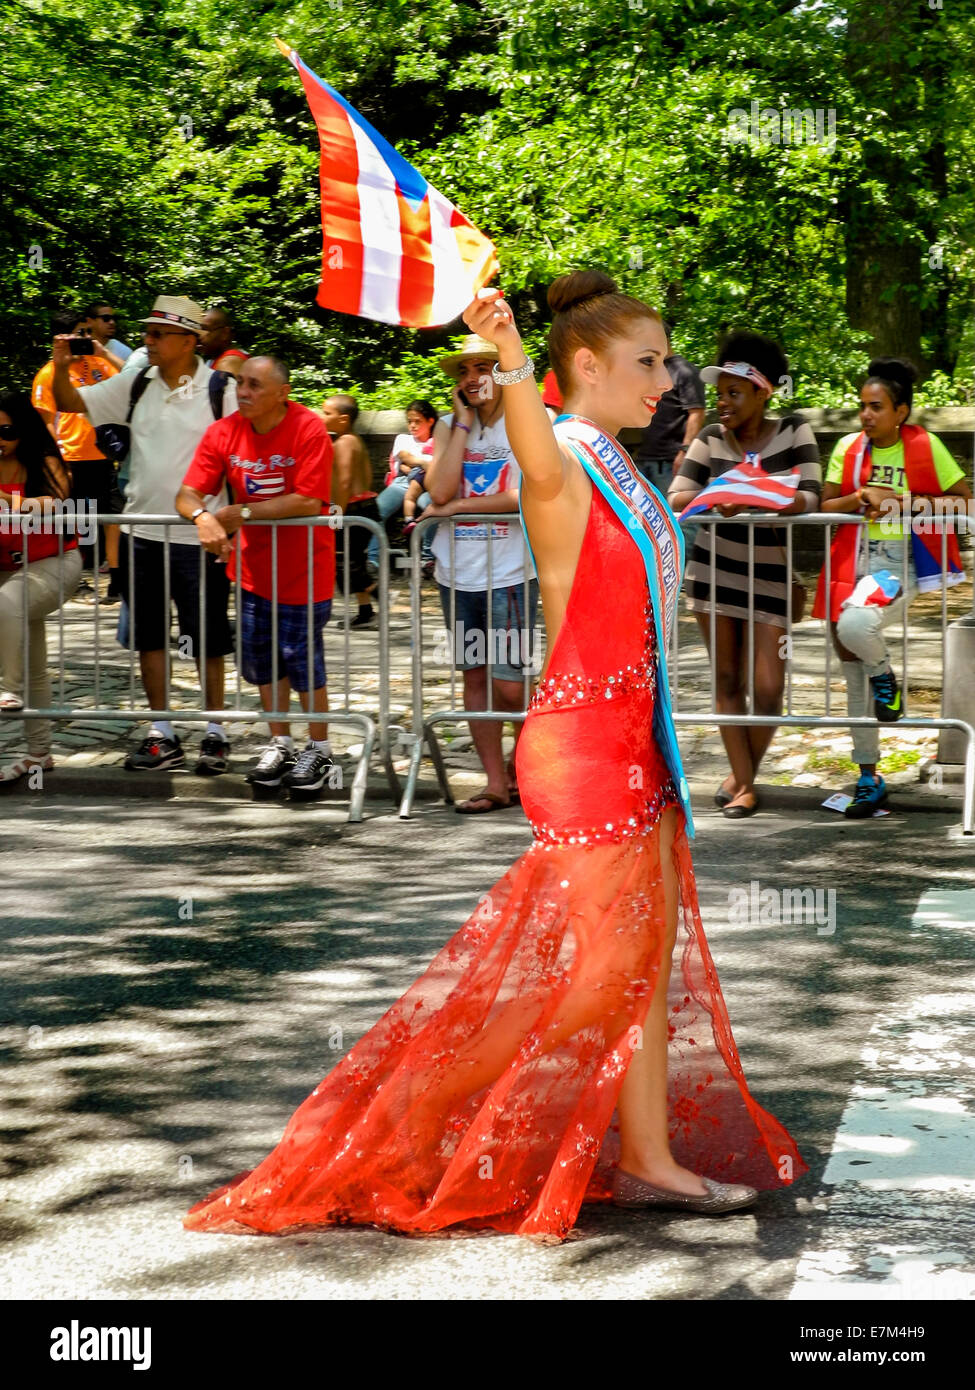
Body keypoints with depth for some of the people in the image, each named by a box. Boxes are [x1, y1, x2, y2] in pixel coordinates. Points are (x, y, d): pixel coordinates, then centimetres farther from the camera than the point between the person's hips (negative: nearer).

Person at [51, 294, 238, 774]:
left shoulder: (220, 389, -7)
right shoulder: (136, 385, 6)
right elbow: (73, 404, 10)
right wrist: (61, 370, -11)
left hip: (198, 536, -5)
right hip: (143, 531, 5)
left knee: (206, 639, 4)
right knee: (148, 635, 9)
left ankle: (215, 734, 16)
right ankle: (161, 735, 19)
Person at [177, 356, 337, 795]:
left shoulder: (308, 430, -19)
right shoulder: (223, 433, -4)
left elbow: (309, 502, -26)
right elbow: (187, 495, -7)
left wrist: (242, 513, -25)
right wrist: (203, 518, -30)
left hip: (302, 567, -5)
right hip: (254, 565, 5)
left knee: (302, 659, -2)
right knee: (261, 658, 10)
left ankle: (318, 750, 14)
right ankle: (280, 745, 26)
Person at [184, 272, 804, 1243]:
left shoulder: (616, 466, 13)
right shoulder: (565, 463, -16)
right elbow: (540, 468, -42)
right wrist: (508, 362, -61)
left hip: (633, 734, 9)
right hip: (580, 737, -9)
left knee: (655, 950, 11)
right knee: (606, 970, -6)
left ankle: (649, 1155, 19)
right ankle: (416, 1114, 3)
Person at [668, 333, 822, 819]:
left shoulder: (793, 432, -4)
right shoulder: (711, 438, 0)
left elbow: (809, 498, -15)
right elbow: (675, 498, -8)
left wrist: (753, 502, -32)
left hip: (770, 574, -2)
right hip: (714, 570, 2)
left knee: (767, 687, -5)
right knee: (727, 679, 5)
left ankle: (746, 775, 15)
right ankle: (742, 781, 14)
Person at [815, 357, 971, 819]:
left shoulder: (925, 446, -2)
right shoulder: (848, 448, 7)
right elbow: (825, 505, 5)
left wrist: (911, 502, -11)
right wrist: (864, 496, -13)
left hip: (899, 562, -4)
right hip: (852, 562, 4)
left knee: (856, 625, -36)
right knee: (854, 676, 8)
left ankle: (884, 673, 0)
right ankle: (867, 778, 19)